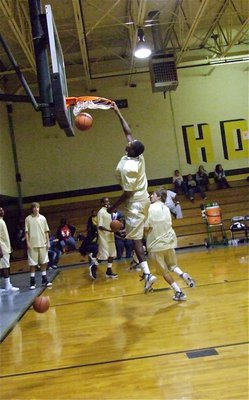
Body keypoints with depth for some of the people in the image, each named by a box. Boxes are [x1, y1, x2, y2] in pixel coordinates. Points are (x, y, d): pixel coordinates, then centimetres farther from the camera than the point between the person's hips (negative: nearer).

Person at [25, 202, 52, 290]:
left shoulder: (42, 218, 6)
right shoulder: (28, 218, -1)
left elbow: (46, 231, 8)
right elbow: (26, 232, -2)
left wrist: (48, 242, 3)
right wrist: (28, 242, -9)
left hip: (42, 244, 3)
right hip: (32, 244, -3)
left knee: (44, 262, 7)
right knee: (32, 263, 1)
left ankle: (44, 279, 17)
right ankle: (32, 282, 7)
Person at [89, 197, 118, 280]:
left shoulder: (108, 211, 13)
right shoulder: (101, 212, -14)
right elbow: (100, 226, -19)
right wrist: (109, 230, -29)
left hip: (110, 236, 9)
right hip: (104, 237, -9)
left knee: (112, 254, 8)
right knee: (103, 255, -7)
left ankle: (109, 271, 15)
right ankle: (93, 267, 13)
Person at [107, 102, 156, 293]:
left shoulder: (127, 167, -26)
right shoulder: (139, 156, -3)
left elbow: (127, 193, -23)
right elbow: (128, 132, 9)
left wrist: (114, 207, -12)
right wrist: (118, 113, 12)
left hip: (135, 203, -9)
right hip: (144, 198, 9)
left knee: (136, 238, -7)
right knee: (141, 234, 21)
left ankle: (147, 274, -12)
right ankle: (144, 268, 29)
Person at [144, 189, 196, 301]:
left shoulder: (150, 208, -13)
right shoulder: (166, 208, 5)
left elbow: (146, 228, -16)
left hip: (156, 244, -5)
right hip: (168, 241, 5)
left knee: (164, 271, 9)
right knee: (172, 265, 23)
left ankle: (178, 292, 4)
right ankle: (184, 275, -6)